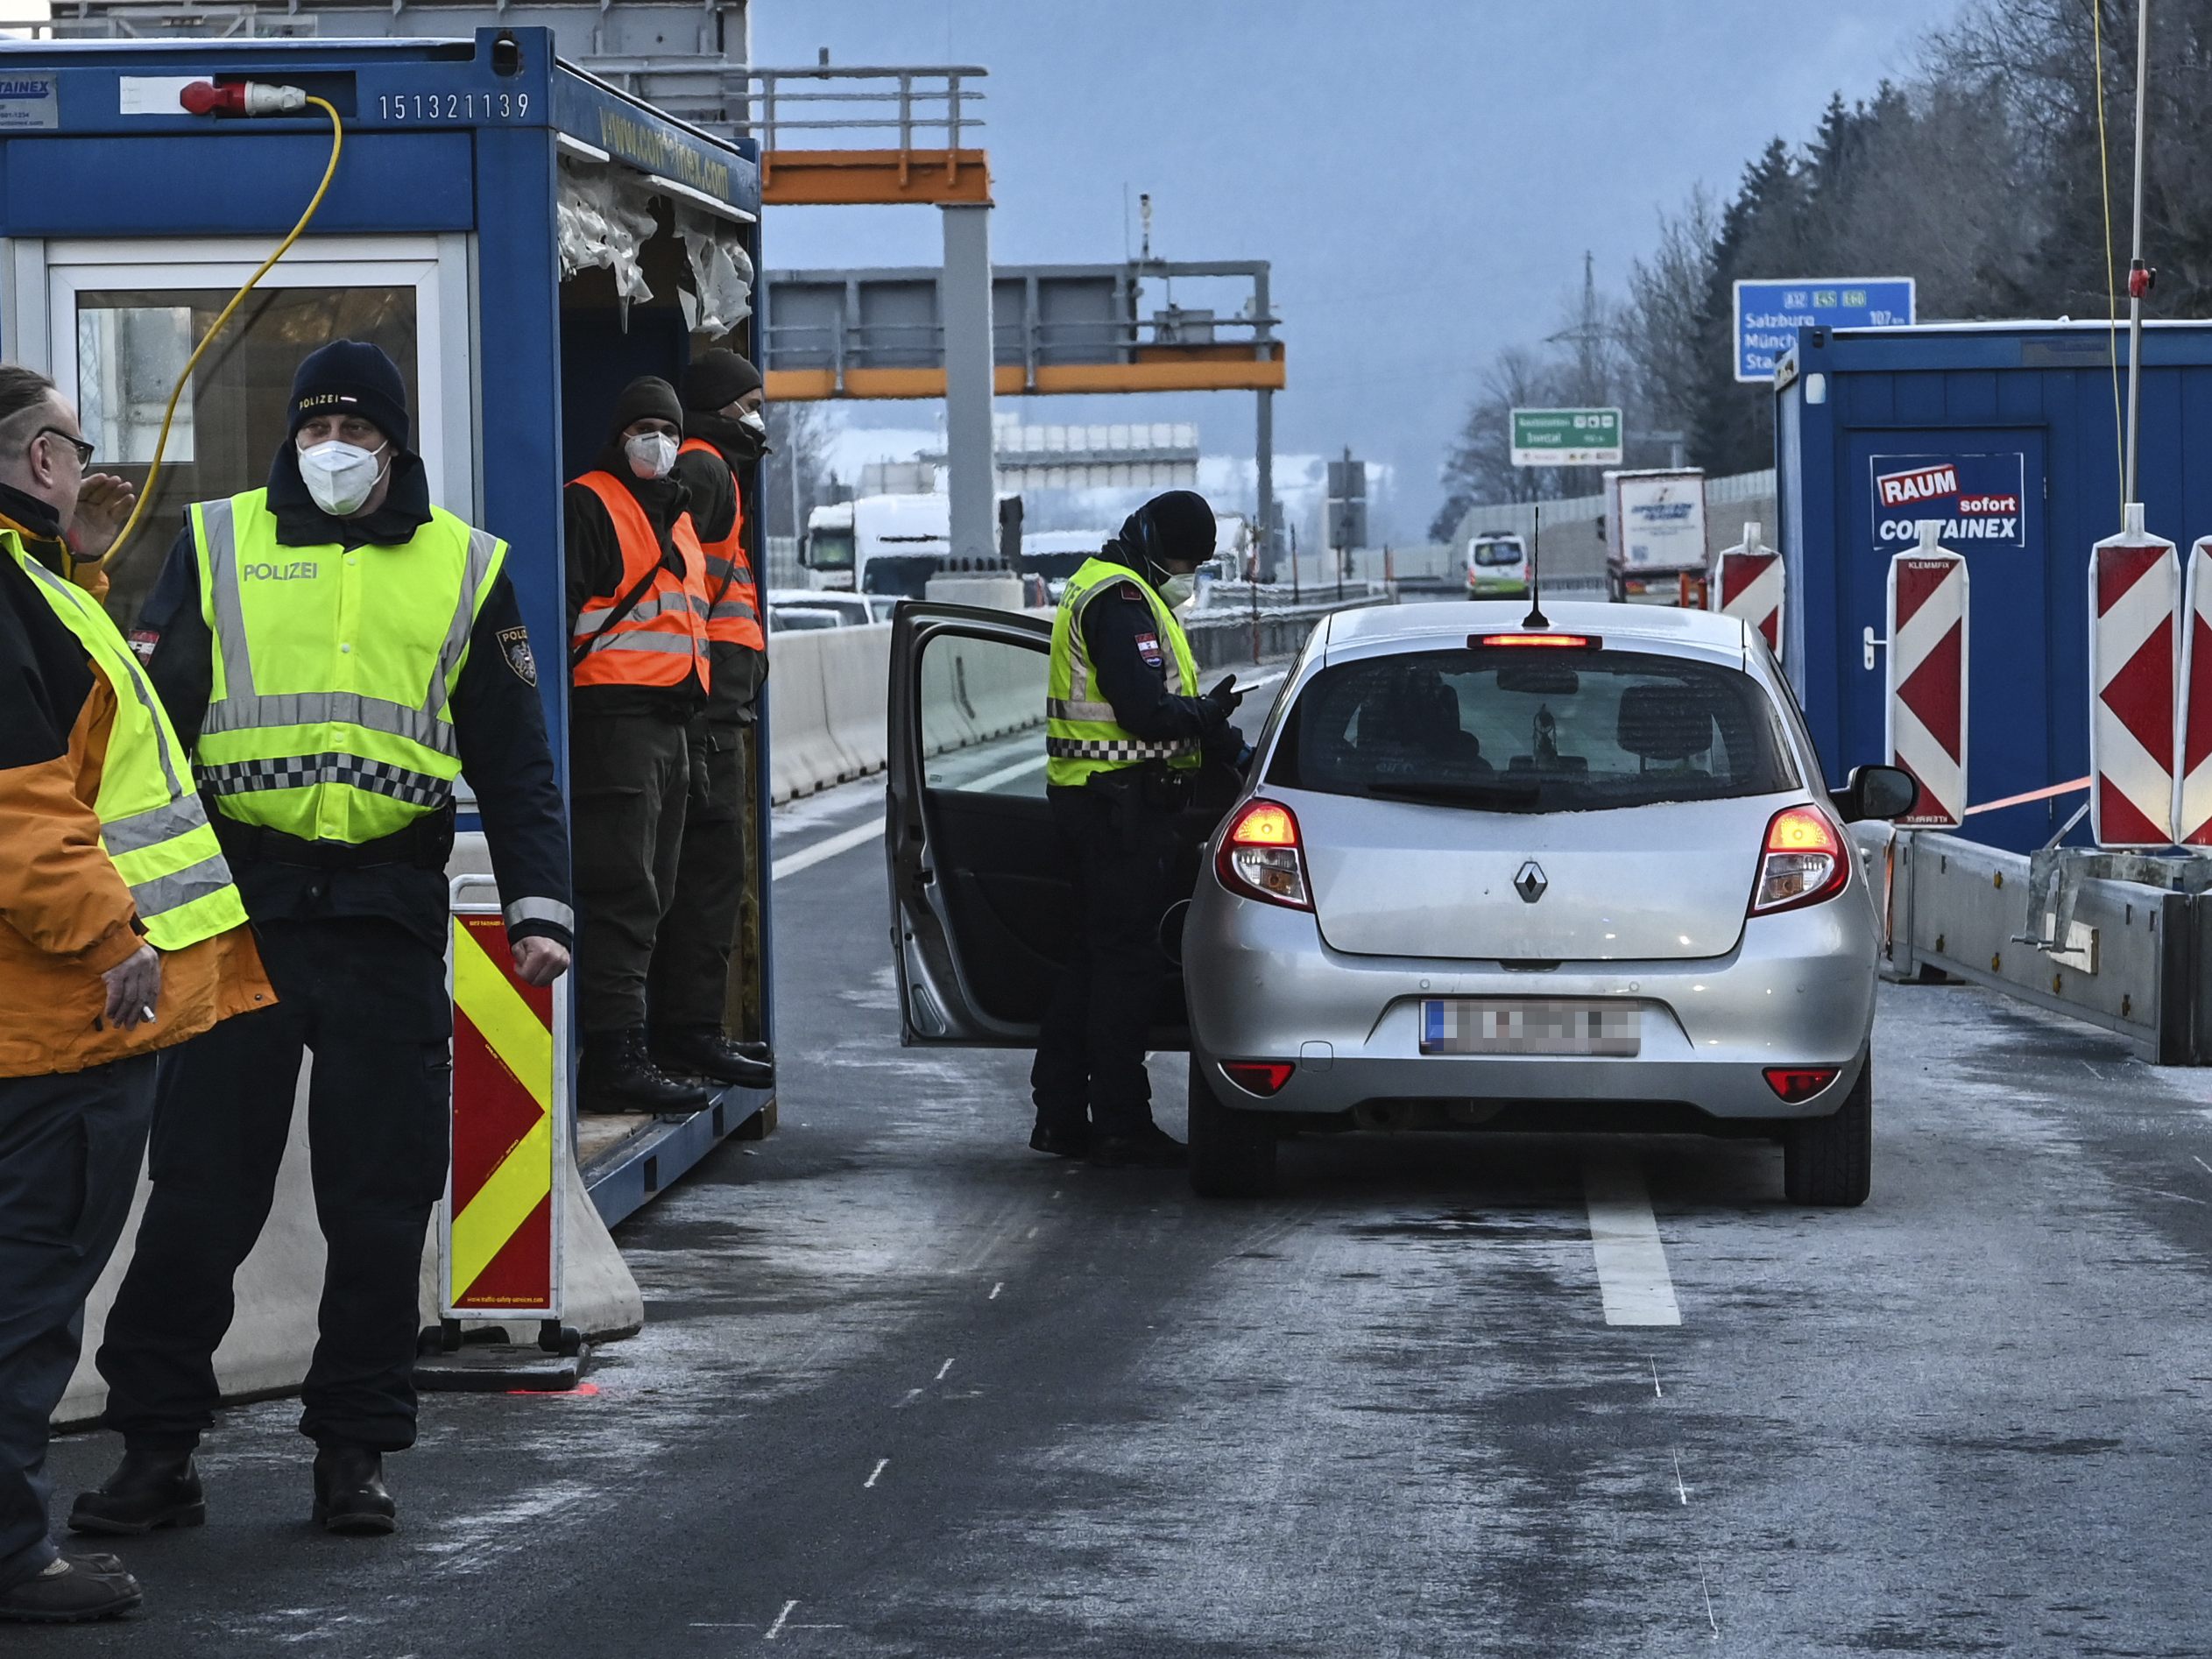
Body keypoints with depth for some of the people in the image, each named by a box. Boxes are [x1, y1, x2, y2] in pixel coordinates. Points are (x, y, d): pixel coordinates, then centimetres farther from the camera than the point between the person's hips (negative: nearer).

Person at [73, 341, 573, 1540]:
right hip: (240, 903, -1)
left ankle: (353, 1450, 13)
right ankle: (156, 1447, 8)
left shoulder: (463, 569, 11)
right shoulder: (217, 544, 8)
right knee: (200, 1192, 0)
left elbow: (514, 762, 14)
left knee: (382, 1203, 3)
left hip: (391, 914, 1)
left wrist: (538, 908, 3)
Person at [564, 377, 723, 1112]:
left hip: (669, 724, 10)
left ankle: (625, 1051, 16)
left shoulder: (678, 518, 24)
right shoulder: (588, 506, -5)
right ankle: (616, 1057, -17)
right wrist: (557, 713, -21)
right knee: (623, 894, -14)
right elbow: (558, 611, -13)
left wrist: (695, 716, 26)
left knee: (649, 896, 11)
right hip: (614, 715, -10)